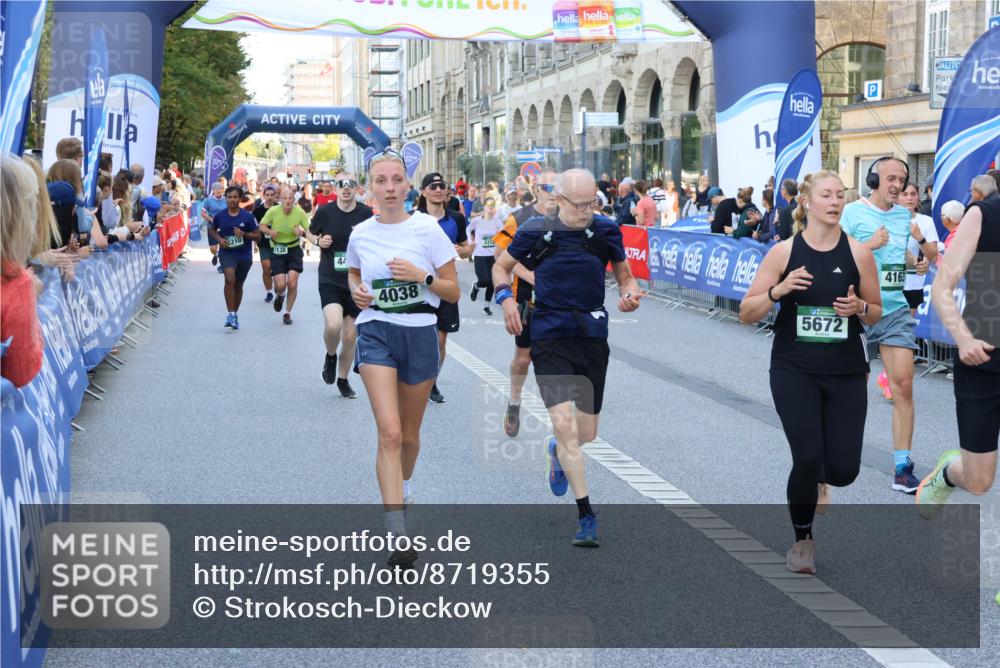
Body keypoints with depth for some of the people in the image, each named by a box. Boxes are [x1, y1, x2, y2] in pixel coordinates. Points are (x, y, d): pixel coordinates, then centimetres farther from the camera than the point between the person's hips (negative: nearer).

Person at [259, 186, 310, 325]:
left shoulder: (300, 212, -11)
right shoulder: (273, 211, -13)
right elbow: (262, 226, 1)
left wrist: (302, 232, -25)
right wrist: (270, 231, -19)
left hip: (294, 250, 0)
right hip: (277, 251, 0)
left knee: (292, 283, -9)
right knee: (280, 285, -8)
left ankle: (288, 312, 14)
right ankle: (279, 295, 33)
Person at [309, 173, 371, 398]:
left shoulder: (366, 214, -4)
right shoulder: (325, 212, -3)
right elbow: (311, 232, 14)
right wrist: (319, 241, -7)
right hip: (330, 279, -1)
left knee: (350, 336, 8)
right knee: (333, 324, -24)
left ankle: (343, 379, 30)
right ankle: (330, 356, 9)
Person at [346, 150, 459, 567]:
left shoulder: (427, 228, -4)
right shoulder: (360, 235, 2)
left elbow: (453, 291, -1)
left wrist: (422, 276, -18)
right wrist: (357, 291, 3)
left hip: (419, 333, 1)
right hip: (376, 332, 0)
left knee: (409, 435, 14)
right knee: (389, 433, -16)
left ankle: (401, 486, 47)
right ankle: (397, 536, -19)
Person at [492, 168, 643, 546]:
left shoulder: (606, 231, 0)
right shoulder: (536, 232, -4)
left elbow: (625, 276, 12)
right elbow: (502, 266, 9)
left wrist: (629, 294, -11)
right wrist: (505, 297, -10)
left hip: (593, 338, 2)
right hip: (550, 339, -2)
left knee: (586, 433, 9)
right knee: (564, 424, -16)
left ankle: (558, 452, 48)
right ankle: (586, 515, -6)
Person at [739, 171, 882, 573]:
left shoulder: (859, 253, -3)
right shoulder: (784, 252, -5)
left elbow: (876, 314, 8)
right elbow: (746, 315, -3)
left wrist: (860, 308, -14)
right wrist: (778, 290, -21)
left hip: (847, 374, 2)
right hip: (794, 371, -1)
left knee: (843, 471, -2)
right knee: (808, 459, -12)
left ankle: (815, 478, 38)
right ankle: (803, 540, 15)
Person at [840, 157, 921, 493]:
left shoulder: (904, 216, 12)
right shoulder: (852, 212, -3)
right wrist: (870, 245, -17)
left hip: (896, 310, 4)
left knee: (903, 384, -6)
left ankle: (903, 467, -4)